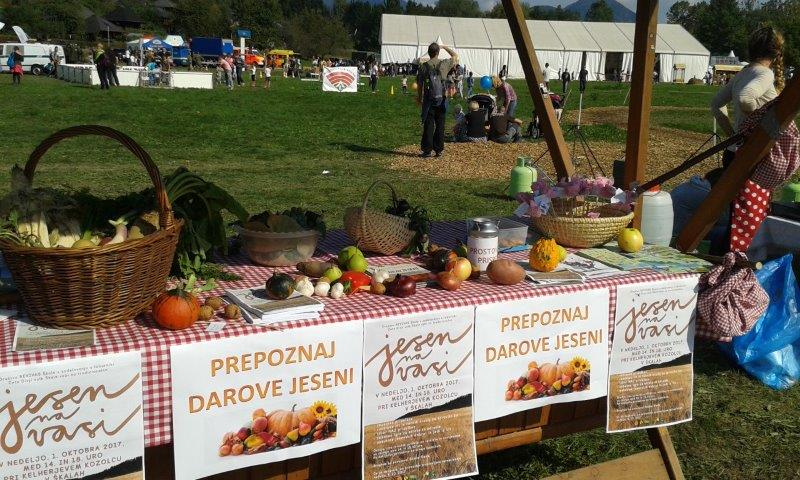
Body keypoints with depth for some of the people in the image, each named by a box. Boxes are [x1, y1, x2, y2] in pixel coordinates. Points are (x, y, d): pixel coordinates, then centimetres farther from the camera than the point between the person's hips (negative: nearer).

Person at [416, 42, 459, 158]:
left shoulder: (423, 67, -4)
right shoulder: (444, 64, -2)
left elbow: (420, 85, 1)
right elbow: (455, 56, 18)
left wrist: (419, 99, 13)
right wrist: (445, 47, 24)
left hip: (429, 100, -1)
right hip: (441, 99, 1)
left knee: (428, 125, 3)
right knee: (440, 125, 8)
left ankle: (427, 150, 3)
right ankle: (439, 149, 12)